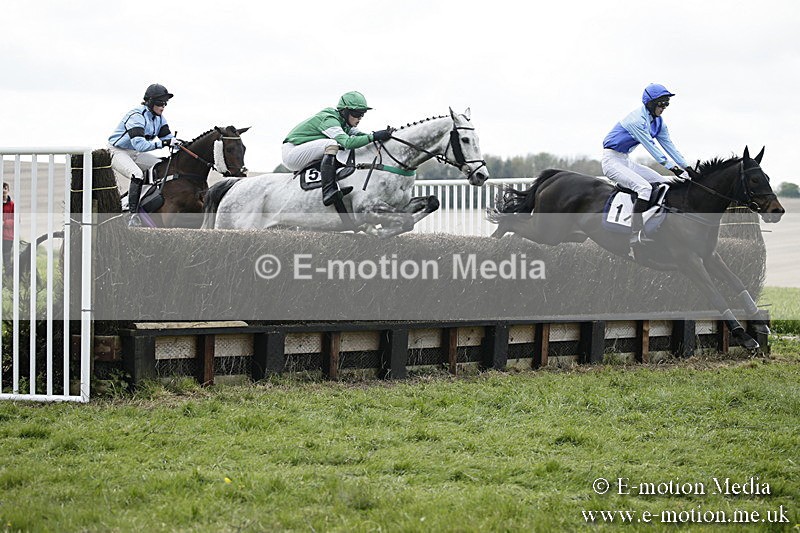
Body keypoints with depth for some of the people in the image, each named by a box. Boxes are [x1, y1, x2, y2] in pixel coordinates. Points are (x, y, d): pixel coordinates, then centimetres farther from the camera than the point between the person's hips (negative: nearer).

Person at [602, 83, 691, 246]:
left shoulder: (657, 121, 6)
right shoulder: (637, 119, -23)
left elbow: (668, 145, 5)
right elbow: (651, 146, -27)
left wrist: (685, 168, -4)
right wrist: (672, 167, -31)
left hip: (627, 161, 10)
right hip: (612, 160, -10)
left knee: (667, 183, 3)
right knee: (644, 187, -30)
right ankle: (636, 235, -35)